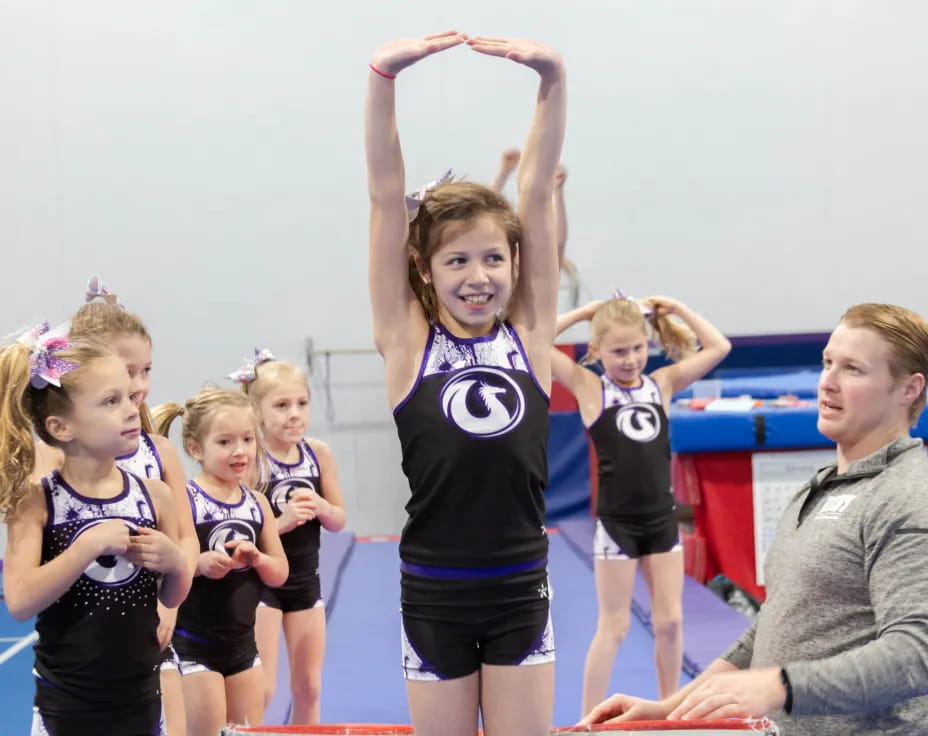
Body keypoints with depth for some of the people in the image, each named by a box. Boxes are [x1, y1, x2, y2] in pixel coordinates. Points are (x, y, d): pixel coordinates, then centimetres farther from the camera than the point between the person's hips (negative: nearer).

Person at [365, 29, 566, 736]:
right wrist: (383, 76, -21)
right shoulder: (409, 342, -6)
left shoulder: (529, 335, -2)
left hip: (521, 591, 1)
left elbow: (536, 192, -9)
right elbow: (387, 197, -13)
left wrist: (553, 79, -17)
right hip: (434, 595, -1)